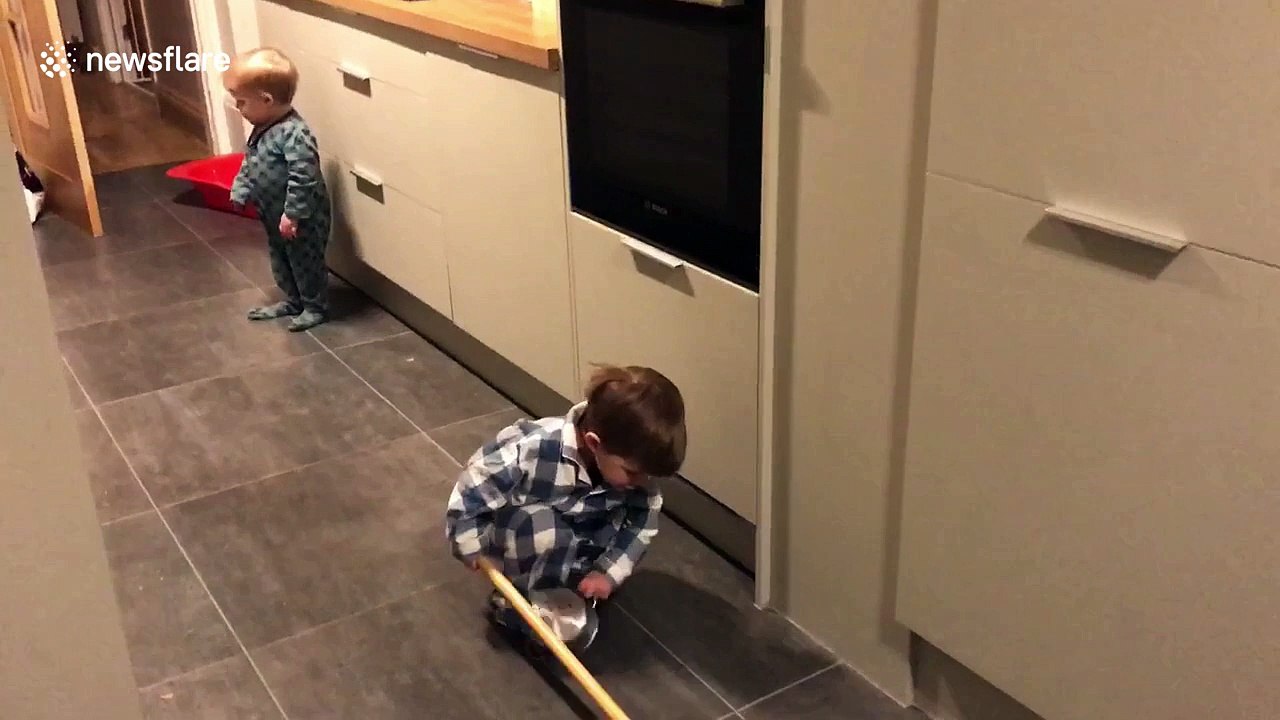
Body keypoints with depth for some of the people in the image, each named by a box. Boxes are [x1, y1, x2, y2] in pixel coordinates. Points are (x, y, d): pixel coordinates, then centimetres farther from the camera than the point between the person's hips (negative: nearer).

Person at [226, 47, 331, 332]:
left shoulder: (294, 134, -28)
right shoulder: (262, 129, 3)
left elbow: (304, 177, -31)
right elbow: (249, 165, 16)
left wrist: (292, 214, -29)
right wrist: (239, 195, 9)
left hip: (303, 220, -10)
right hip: (275, 218, 10)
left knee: (305, 263, 6)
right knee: (280, 261, 22)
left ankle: (315, 307, 23)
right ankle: (292, 301, 39)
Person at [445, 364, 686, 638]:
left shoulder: (634, 462, -24)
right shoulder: (532, 451, -41)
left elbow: (643, 521, -13)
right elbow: (469, 493, -30)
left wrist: (609, 572, -20)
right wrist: (473, 550, -23)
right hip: (517, 533, -4)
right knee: (538, 526, -37)